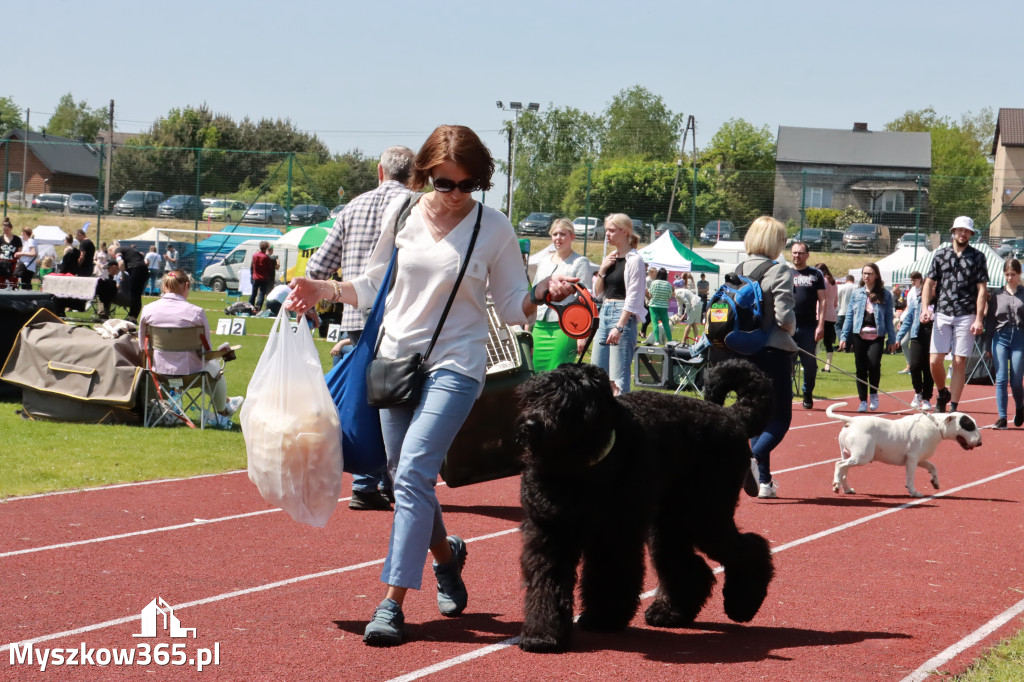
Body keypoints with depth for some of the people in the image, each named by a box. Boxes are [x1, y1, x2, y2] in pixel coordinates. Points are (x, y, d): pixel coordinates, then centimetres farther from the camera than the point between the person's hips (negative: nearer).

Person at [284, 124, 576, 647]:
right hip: (396, 358, 4)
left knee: (413, 472, -18)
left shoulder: (494, 228, -3)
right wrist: (322, 290, 1)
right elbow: (373, 287, 15)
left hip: (455, 366, -4)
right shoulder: (400, 214, 4)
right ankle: (446, 554, 40)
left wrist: (544, 294, -18)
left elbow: (512, 308, 1)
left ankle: (392, 603, -17)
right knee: (404, 478, 10)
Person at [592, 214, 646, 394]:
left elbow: (633, 298, -14)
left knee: (618, 376, -11)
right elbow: (597, 292, 19)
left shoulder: (634, 259, -9)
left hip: (624, 316, -9)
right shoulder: (610, 258, 15)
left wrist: (619, 327, -20)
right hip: (605, 314, 9)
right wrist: (602, 269, 2)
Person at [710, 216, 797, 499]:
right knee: (781, 417, 2)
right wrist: (791, 329, 3)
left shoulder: (737, 271, 5)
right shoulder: (779, 271, -13)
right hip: (773, 352, -6)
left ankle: (764, 480, 17)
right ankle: (754, 458, -24)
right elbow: (784, 316, -19)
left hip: (743, 351, 6)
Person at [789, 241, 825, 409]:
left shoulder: (816, 274, 8)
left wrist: (821, 325, -5)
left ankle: (808, 395, 17)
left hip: (809, 327, -1)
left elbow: (822, 301, 4)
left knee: (810, 363, 2)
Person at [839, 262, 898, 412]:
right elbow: (849, 316, 13)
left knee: (873, 364, -20)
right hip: (859, 335, 3)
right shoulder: (857, 293, 12)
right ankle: (863, 401, 10)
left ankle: (874, 394, 3)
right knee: (861, 368, 2)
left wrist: (892, 339, 5)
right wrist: (844, 336, 7)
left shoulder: (885, 294, 7)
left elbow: (889, 317, 7)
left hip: (877, 336, -3)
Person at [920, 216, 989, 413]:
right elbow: (929, 283, 11)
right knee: (935, 361, -4)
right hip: (942, 315, 2)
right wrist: (925, 308, -6)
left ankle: (953, 407, 1)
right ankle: (943, 393, 22)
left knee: (960, 363, -4)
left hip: (966, 317, -2)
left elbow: (982, 289, 1)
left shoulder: (977, 257, 5)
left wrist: (979, 319, -7)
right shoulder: (940, 255, 11)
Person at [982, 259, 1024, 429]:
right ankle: (1002, 417, -4)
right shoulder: (996, 295, 8)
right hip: (1000, 338, 1)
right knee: (1001, 379, -7)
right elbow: (990, 320, 11)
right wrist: (987, 346, 10)